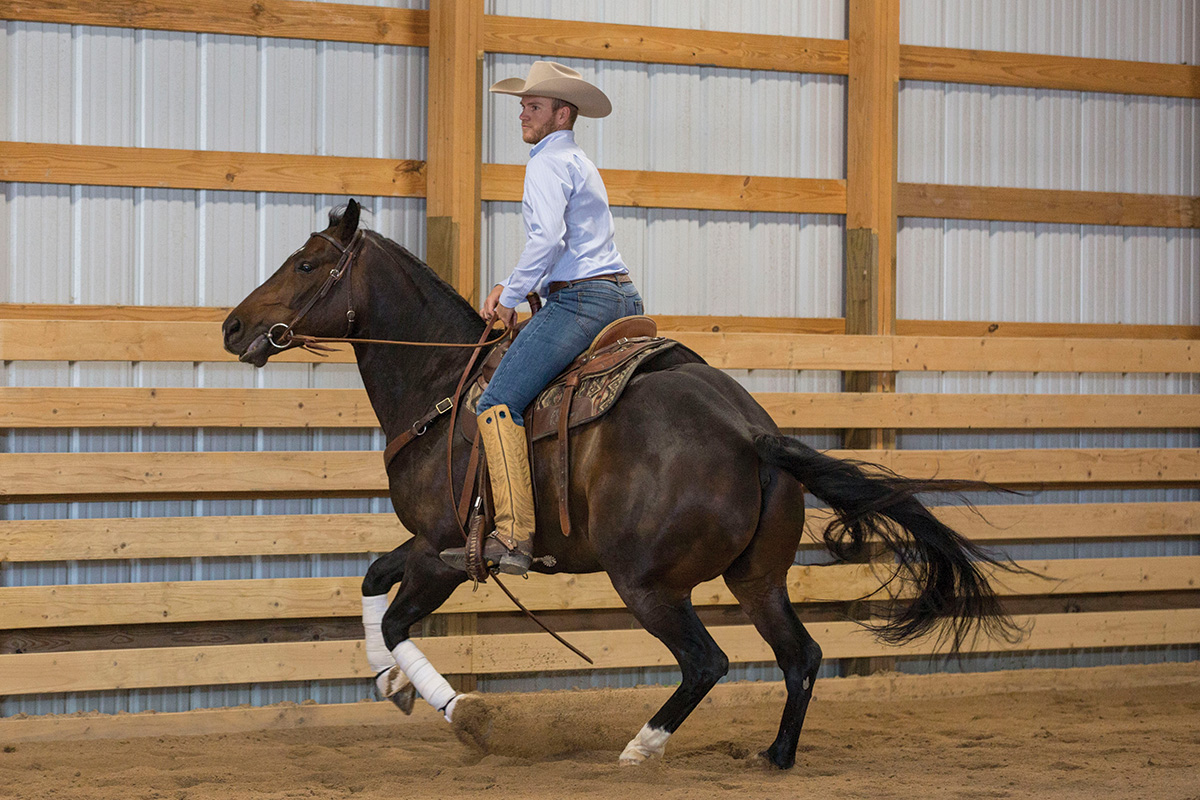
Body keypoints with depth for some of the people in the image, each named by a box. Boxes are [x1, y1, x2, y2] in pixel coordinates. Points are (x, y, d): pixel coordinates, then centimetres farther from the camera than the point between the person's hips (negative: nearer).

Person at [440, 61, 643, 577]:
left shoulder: (548, 162, -6)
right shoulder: (581, 164, 26)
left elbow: (547, 239, -20)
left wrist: (511, 297, -9)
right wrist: (509, 287, 20)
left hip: (579, 299, -11)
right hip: (622, 298, 11)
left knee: (499, 402, -15)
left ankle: (514, 538, -26)